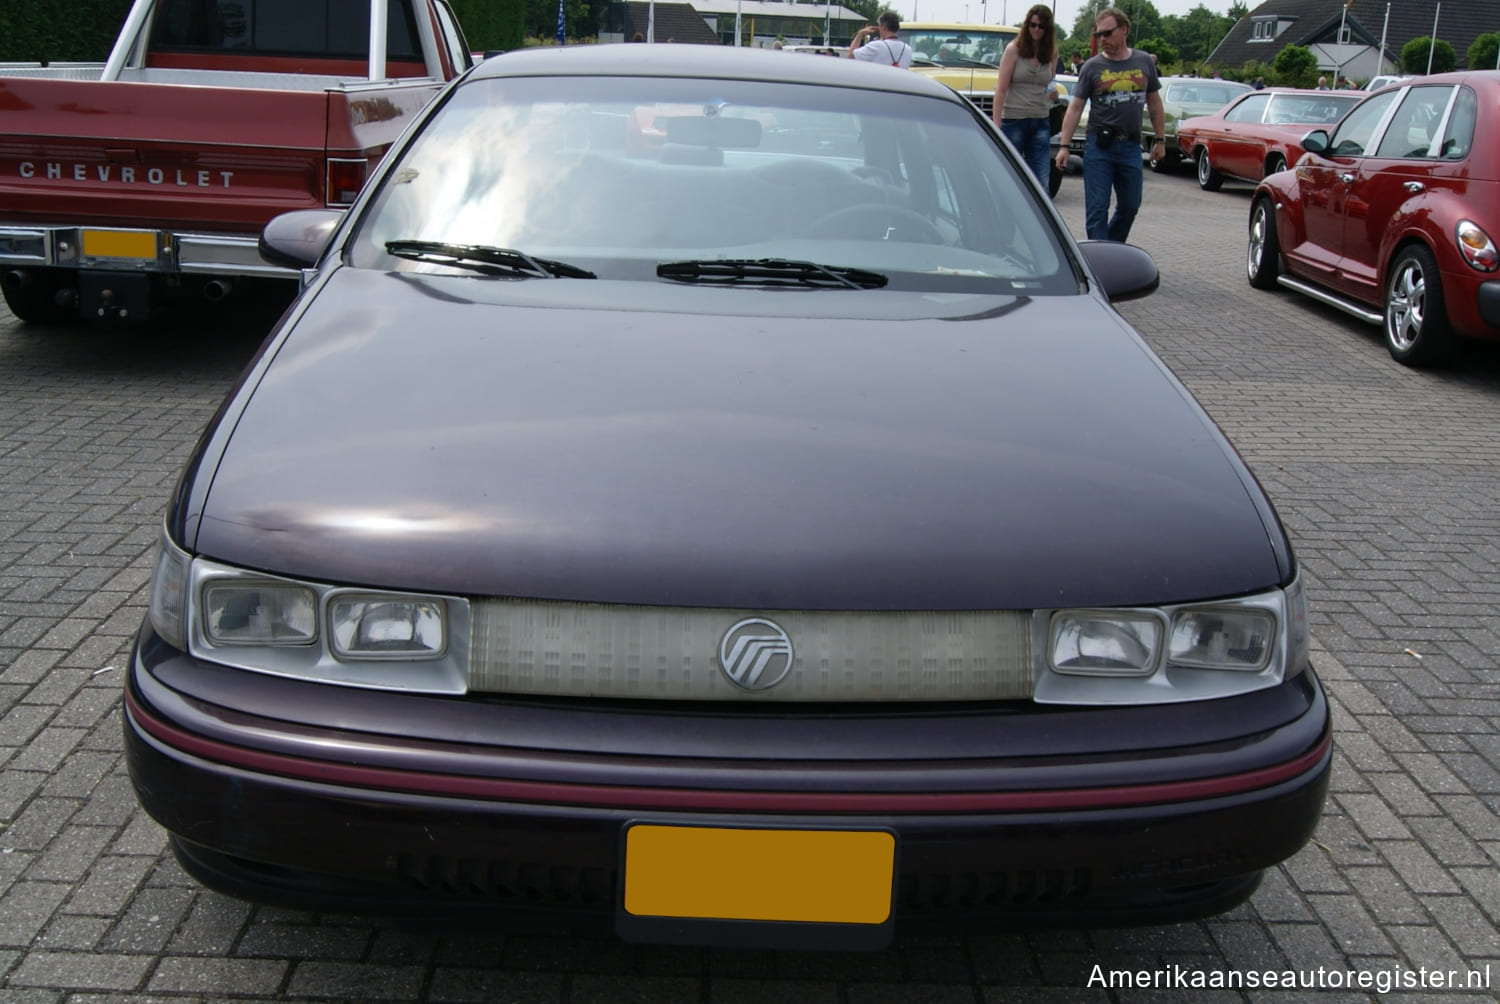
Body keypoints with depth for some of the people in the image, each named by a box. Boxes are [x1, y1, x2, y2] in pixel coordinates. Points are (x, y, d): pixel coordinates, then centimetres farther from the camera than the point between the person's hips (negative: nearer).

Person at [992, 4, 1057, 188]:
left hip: (1040, 122, 4)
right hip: (1013, 120, -4)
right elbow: (1001, 89, -7)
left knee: (1041, 181, -1)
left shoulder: (1050, 53, 9)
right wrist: (996, 124, -15)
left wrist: (1051, 94, 2)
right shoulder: (1013, 50, -3)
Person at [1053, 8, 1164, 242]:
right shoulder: (1092, 67, 1)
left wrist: (1160, 140, 11)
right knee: (1097, 208, -6)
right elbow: (1075, 107, -1)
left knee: (1130, 206, 10)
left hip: (1131, 146, 3)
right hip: (1099, 146, -3)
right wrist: (1065, 146, -9)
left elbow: (1154, 103, 15)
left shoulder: (1144, 62, 7)